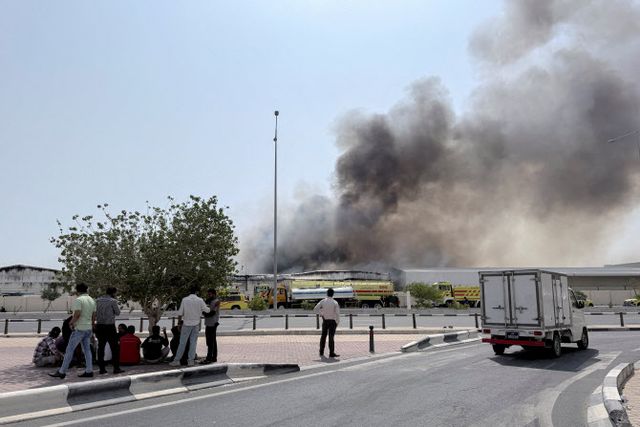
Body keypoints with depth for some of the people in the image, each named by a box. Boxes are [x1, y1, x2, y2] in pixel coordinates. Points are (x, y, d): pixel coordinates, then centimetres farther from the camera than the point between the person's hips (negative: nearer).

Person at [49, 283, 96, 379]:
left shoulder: (78, 300, -13)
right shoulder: (92, 300, 11)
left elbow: (77, 314, -21)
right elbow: (94, 316, 14)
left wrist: (71, 322, -5)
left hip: (79, 329, -8)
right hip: (89, 328, 8)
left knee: (69, 350, -1)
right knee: (87, 350, 10)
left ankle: (62, 372, 4)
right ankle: (89, 371, 9)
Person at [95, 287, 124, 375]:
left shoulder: (98, 300, 8)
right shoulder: (112, 301, -8)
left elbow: (95, 313, 13)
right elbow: (117, 312, 0)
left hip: (99, 326, 6)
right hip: (109, 326, -5)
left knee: (101, 347, 9)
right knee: (115, 347, 1)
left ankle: (102, 368, 9)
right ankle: (116, 368, -1)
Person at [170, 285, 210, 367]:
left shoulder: (184, 300, -6)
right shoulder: (200, 300, -4)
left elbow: (180, 313, -4)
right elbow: (207, 310, 4)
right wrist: (210, 308, 26)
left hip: (186, 324, -1)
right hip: (196, 324, 1)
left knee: (182, 342, 4)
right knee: (193, 342, 7)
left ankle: (176, 360, 7)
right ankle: (191, 360, 7)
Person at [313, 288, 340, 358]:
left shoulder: (322, 301, -3)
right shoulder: (335, 302, -10)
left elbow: (315, 309, -4)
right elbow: (337, 313, -13)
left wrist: (321, 313, 9)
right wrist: (337, 322, -2)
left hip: (325, 321, 3)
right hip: (332, 321, -3)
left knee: (323, 336, 14)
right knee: (331, 337, 0)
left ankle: (321, 353, 21)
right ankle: (331, 353, 1)